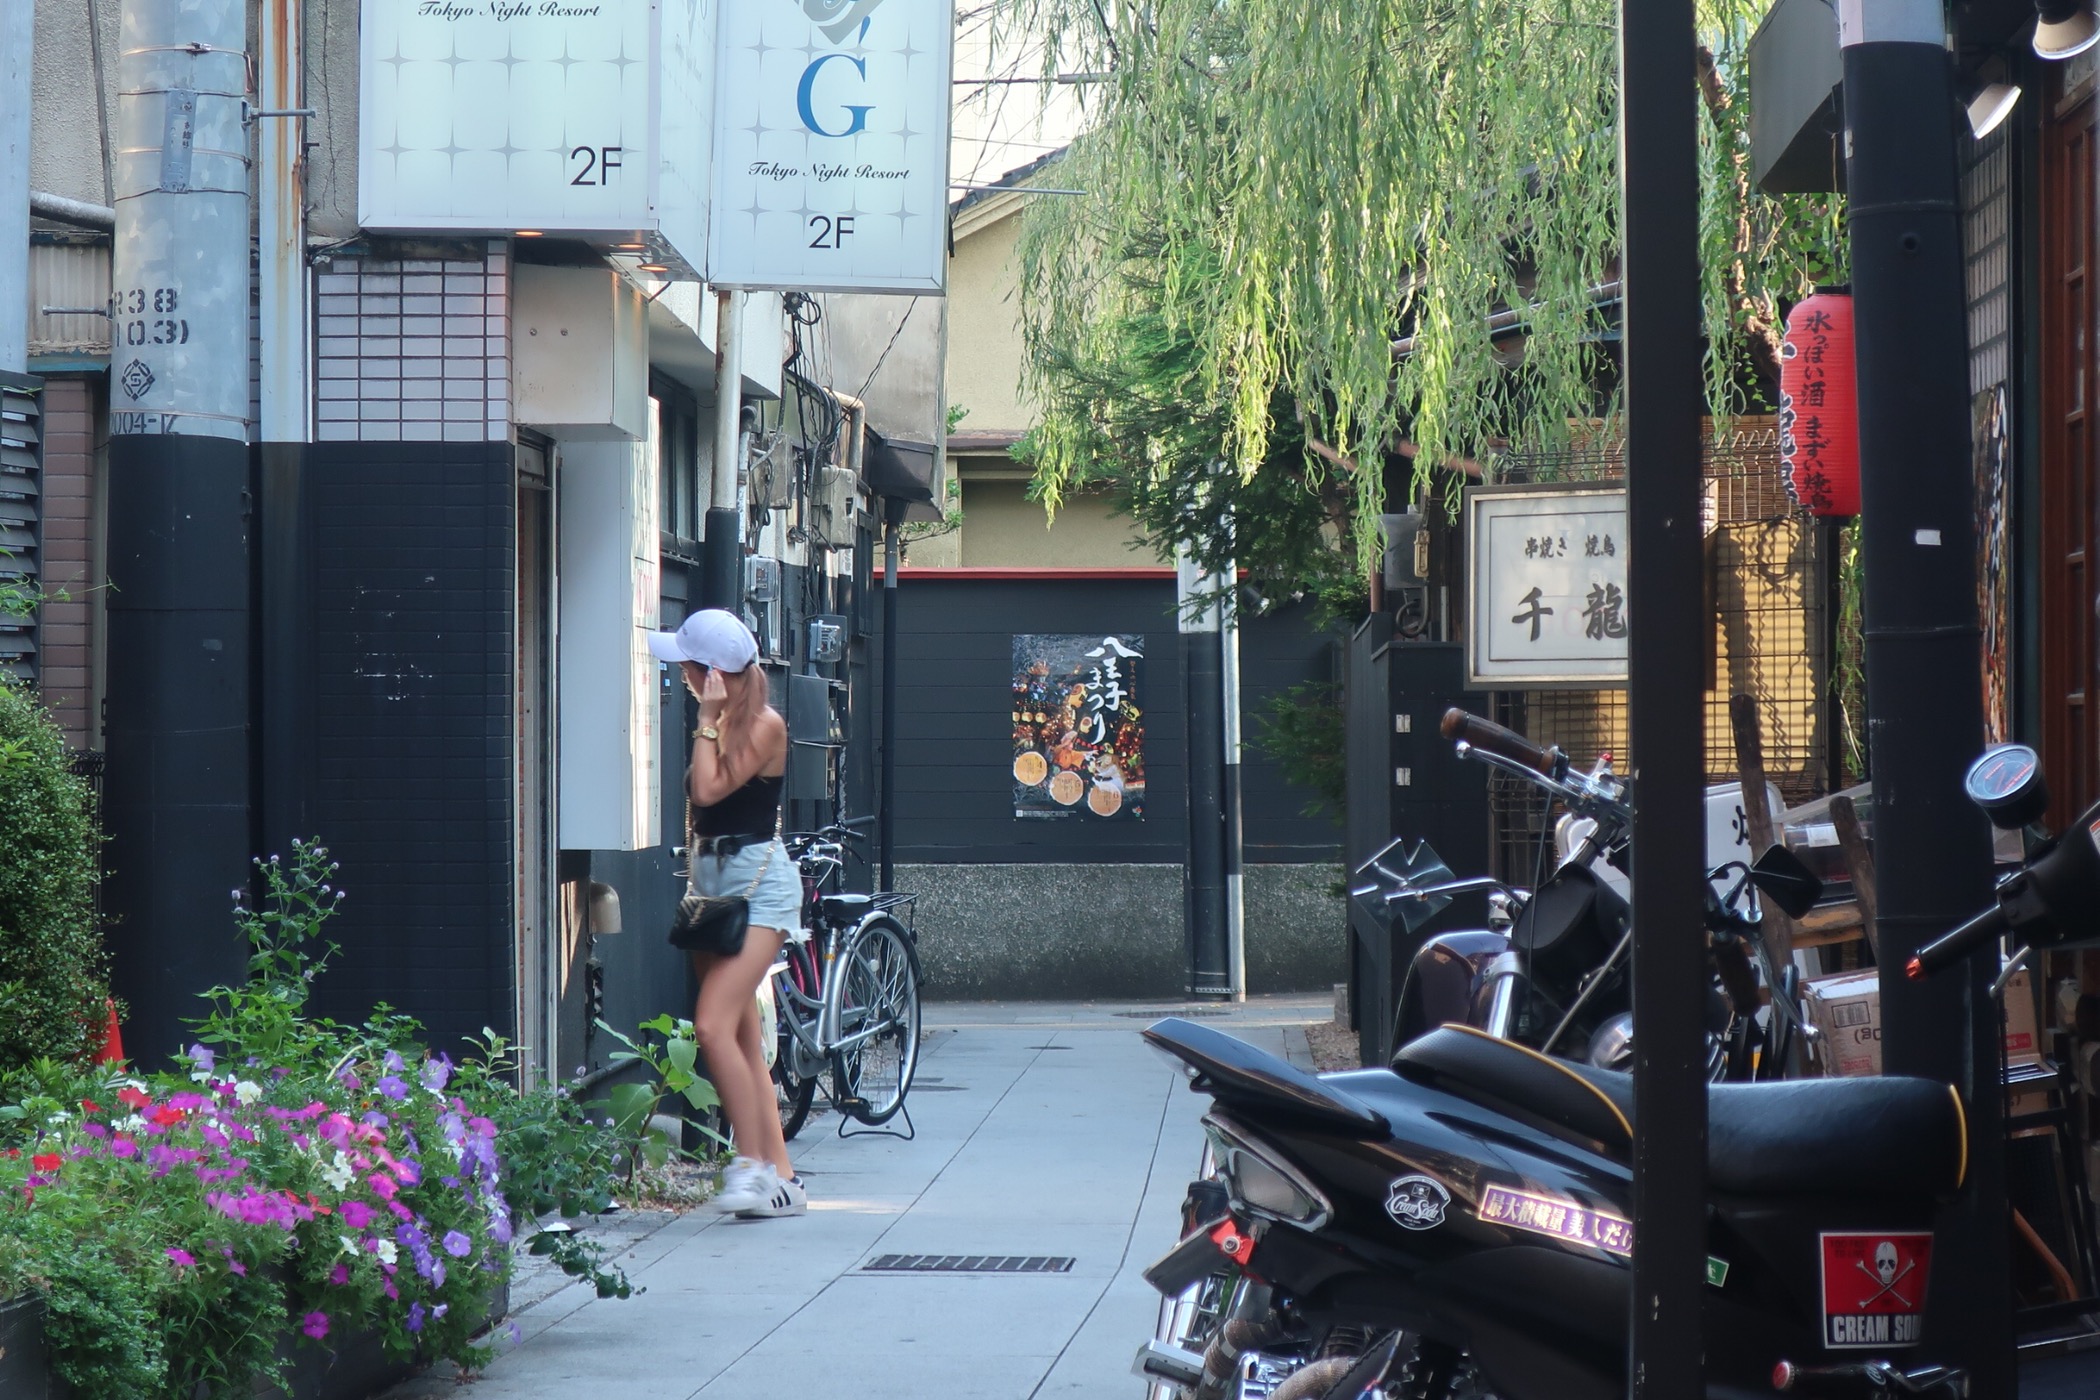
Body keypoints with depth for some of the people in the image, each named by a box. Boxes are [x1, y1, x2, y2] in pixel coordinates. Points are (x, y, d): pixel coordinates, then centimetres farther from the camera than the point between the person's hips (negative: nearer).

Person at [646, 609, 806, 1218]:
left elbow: (709, 789, -20)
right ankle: (781, 1177, 10)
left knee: (714, 1025, -20)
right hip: (711, 877, 9)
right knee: (745, 1042, 7)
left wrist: (709, 720, -15)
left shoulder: (765, 725, -11)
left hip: (758, 879, -9)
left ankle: (752, 1165, -15)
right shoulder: (721, 723, 12)